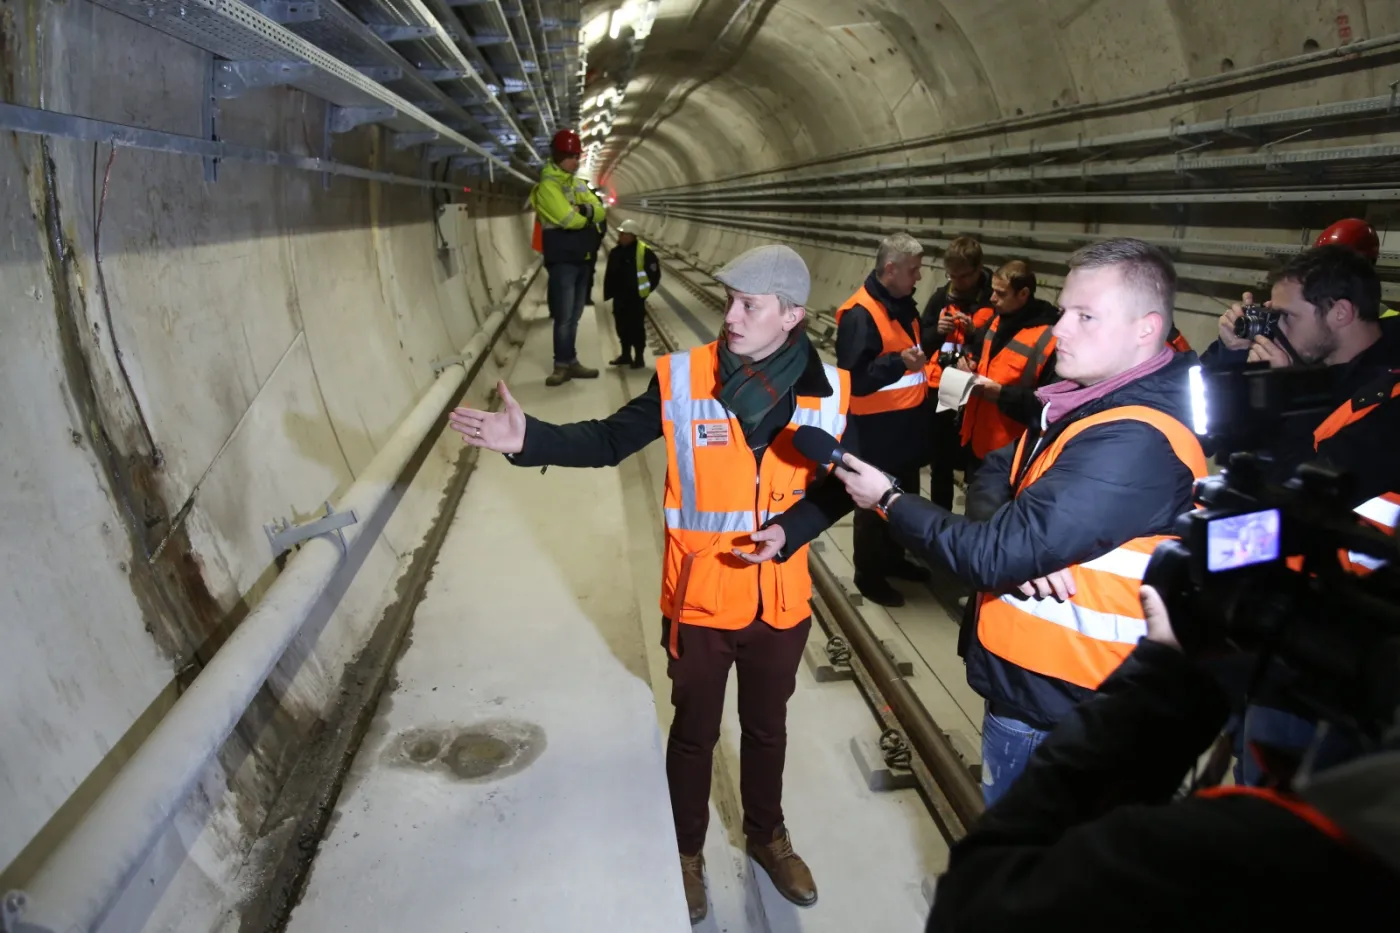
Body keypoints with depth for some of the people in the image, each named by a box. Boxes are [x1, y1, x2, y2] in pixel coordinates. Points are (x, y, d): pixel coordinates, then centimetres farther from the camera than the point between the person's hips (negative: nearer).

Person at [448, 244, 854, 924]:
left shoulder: (828, 389, -10)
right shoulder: (683, 378, -15)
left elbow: (838, 486, 0)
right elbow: (609, 441, -10)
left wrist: (789, 530, -17)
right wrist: (529, 439, -24)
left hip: (781, 600, 2)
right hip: (701, 598, -1)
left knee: (766, 726, 23)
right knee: (694, 732, 18)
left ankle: (766, 834, 50)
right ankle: (687, 848, 44)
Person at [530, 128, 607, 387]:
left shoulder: (579, 184, 16)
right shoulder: (548, 186, -10)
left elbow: (601, 212, 6)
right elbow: (569, 219, -21)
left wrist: (586, 210, -16)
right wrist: (588, 215, -2)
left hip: (583, 258, 8)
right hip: (562, 259, -8)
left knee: (574, 315, 11)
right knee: (564, 316, -7)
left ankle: (571, 362, 17)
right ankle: (563, 365, 0)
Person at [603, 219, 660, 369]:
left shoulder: (644, 251, -10)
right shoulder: (615, 252, 8)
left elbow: (654, 273, -6)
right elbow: (610, 275, 14)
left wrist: (646, 289, -7)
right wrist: (609, 293, 8)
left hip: (636, 296, -6)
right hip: (620, 297, 6)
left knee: (636, 327, -3)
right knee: (622, 326, 12)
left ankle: (639, 357, 4)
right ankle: (626, 354, 24)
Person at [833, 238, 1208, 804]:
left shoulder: (1133, 445, -28)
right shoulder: (1089, 404, 5)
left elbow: (990, 557, -29)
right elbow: (995, 476, 5)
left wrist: (888, 501, -14)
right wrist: (1020, 541, -18)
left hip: (1054, 707, -9)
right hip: (1033, 681, 9)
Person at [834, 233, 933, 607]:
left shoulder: (903, 304, 8)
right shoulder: (859, 315, -20)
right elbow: (853, 379, -24)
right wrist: (898, 362, -34)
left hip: (907, 422, 9)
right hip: (878, 428, -9)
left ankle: (894, 559, 39)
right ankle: (868, 574, 20)